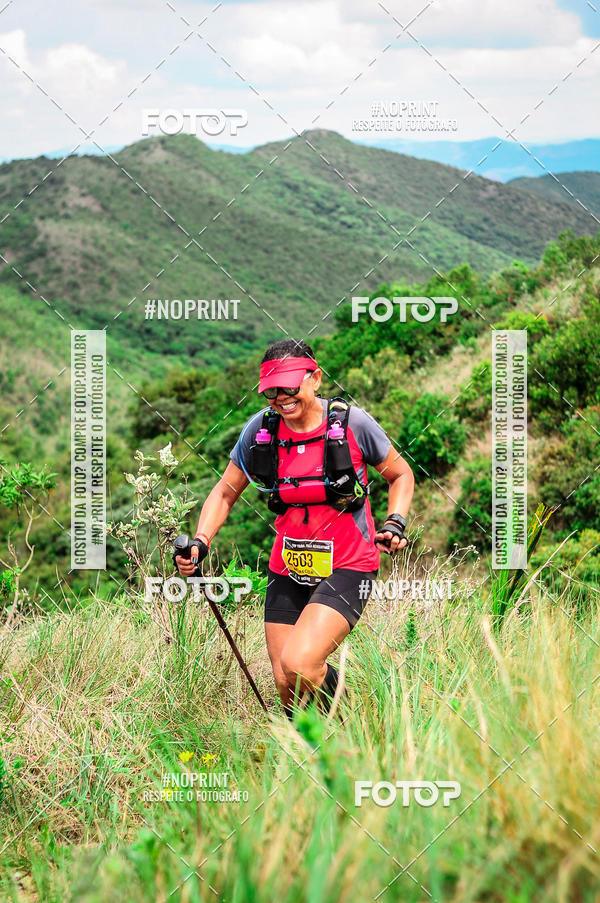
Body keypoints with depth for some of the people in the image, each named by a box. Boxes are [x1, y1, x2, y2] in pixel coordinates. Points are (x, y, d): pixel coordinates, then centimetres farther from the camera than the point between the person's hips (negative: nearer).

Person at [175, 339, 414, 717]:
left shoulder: (351, 422, -11)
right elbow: (226, 492, 9)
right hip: (288, 571, 4)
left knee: (298, 663, -24)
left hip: (347, 568, -4)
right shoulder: (261, 430, -3)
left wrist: (395, 524, -11)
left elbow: (401, 475, 6)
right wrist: (200, 543, -6)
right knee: (286, 685, 2)